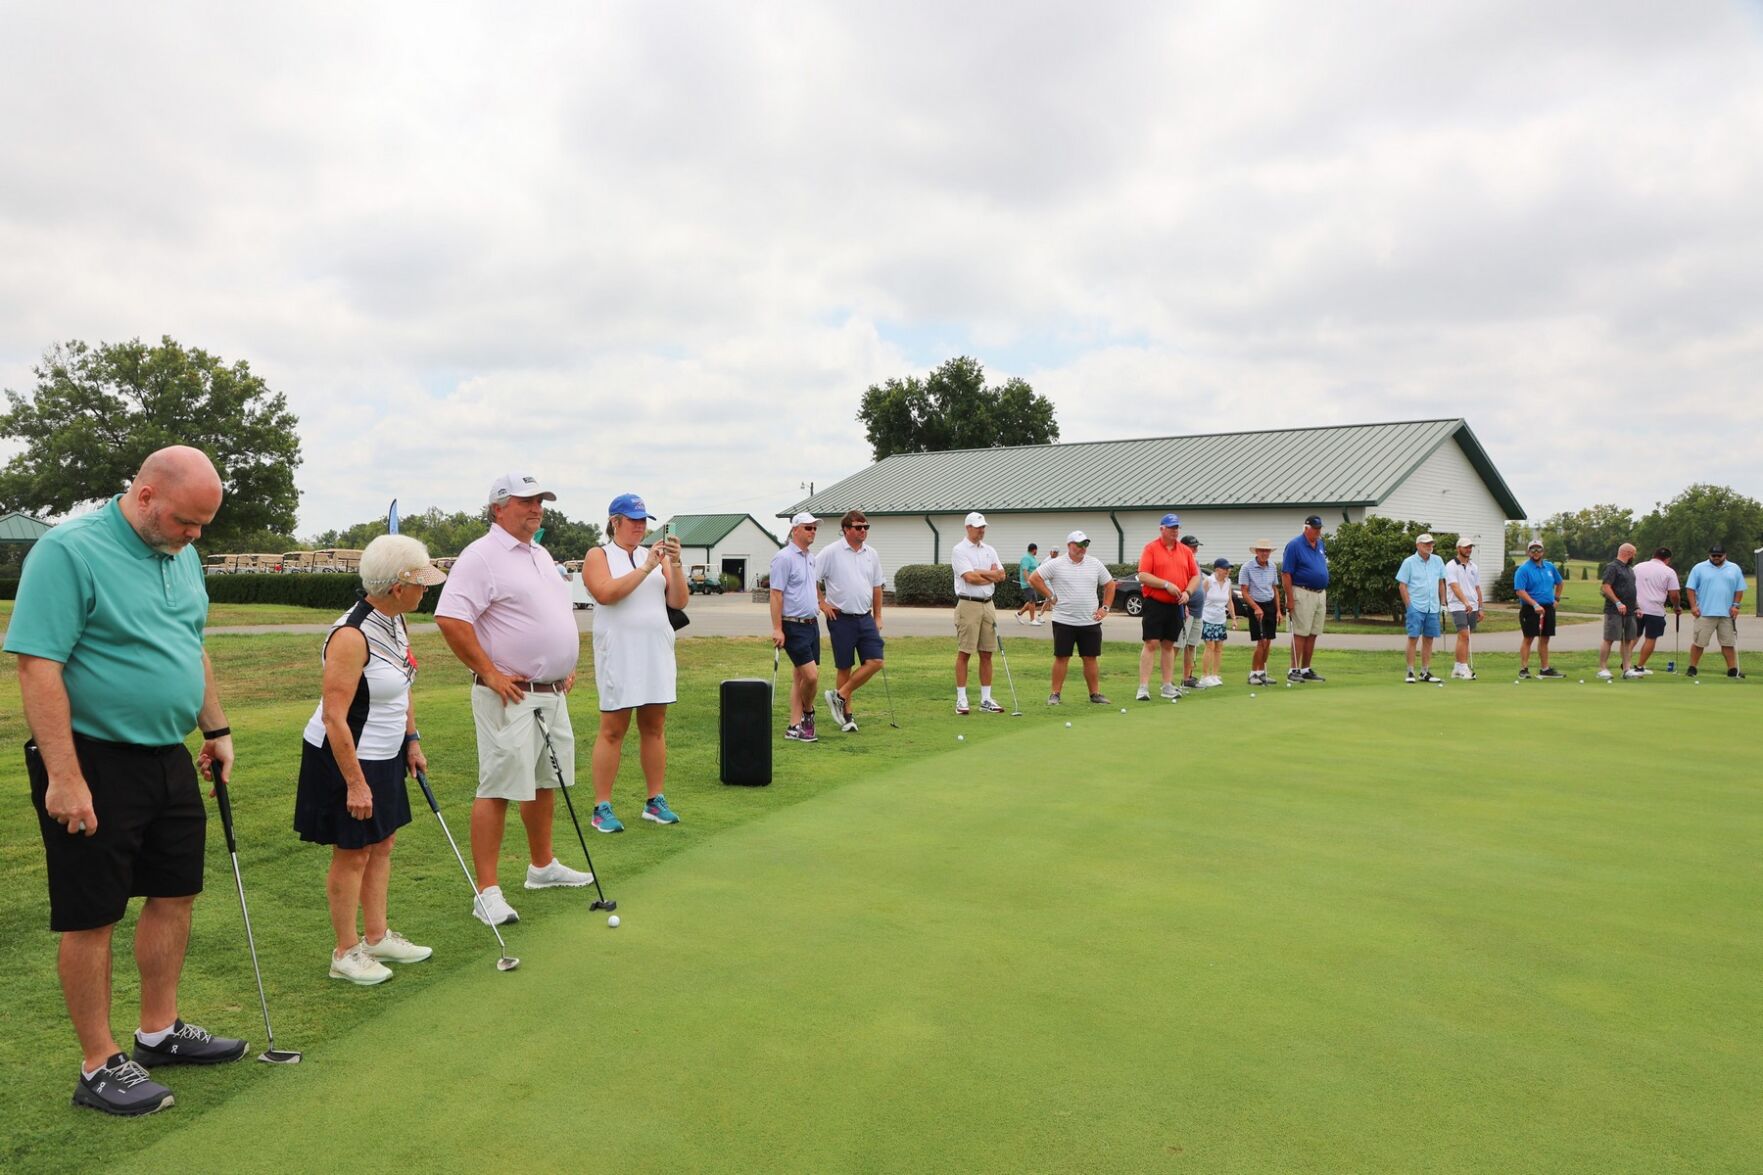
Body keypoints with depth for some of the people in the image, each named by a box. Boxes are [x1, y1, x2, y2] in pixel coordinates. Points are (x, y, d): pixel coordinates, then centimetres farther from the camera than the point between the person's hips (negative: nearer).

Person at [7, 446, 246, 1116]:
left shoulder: (182, 555, 8)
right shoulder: (69, 550, -16)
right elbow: (38, 666, -20)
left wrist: (216, 728, 16)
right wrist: (64, 777, -22)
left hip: (168, 758, 8)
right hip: (94, 762, -8)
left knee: (175, 894, 15)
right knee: (91, 916, 4)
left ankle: (159, 1032, 31)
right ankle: (100, 1066, 16)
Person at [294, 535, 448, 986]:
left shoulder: (395, 621, 1)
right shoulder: (352, 636, -27)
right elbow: (334, 718, -26)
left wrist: (412, 740, 13)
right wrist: (355, 783, -23)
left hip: (384, 753, 9)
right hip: (346, 758, -9)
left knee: (382, 845, 16)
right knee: (352, 854, 3)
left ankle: (378, 936, 29)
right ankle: (346, 953, 17)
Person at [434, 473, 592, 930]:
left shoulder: (541, 556, 16)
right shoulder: (481, 556, -13)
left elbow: (562, 615, 27)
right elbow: (450, 619, -22)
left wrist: (569, 666, 15)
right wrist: (489, 673, -20)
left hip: (553, 693, 9)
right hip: (511, 695, -9)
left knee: (546, 781, 18)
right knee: (498, 789, -5)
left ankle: (543, 865, 33)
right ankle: (488, 892, 1)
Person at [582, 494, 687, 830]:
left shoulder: (657, 555, 12)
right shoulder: (598, 555, 2)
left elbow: (679, 600, 5)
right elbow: (606, 593, -17)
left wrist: (675, 563, -9)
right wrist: (646, 567, -17)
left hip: (657, 652, 4)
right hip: (618, 654, -4)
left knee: (655, 727, 7)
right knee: (612, 730, -1)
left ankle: (655, 801, 15)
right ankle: (601, 809, 4)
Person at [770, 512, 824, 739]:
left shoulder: (811, 558, 15)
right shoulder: (784, 558, -12)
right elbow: (776, 594, -15)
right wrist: (777, 628, -19)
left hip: (812, 624, 8)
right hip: (794, 626, -8)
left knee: (800, 677, 9)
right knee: (811, 675, -11)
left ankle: (795, 726, 14)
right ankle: (807, 713, 14)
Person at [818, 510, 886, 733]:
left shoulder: (872, 554, 9)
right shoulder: (832, 552, -8)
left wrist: (877, 616, 16)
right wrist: (822, 603, -6)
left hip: (865, 618, 5)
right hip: (841, 618, -5)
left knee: (875, 661, -6)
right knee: (845, 668, 2)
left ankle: (840, 697, 6)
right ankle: (847, 715, 13)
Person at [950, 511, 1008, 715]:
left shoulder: (989, 550, 14)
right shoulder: (959, 550, -6)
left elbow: (1001, 575, 4)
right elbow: (970, 578, -16)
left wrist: (981, 572, -10)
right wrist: (992, 576, -2)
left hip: (988, 605, 6)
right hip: (968, 605, -6)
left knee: (987, 654, 6)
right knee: (964, 653, -3)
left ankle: (986, 699, 11)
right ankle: (961, 699, 2)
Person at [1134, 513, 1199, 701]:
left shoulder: (1186, 551, 11)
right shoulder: (1151, 548, -3)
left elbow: (1196, 576, 12)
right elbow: (1143, 576, -12)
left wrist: (1187, 592, -6)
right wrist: (1166, 585, -17)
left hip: (1175, 606, 5)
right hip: (1155, 603, -5)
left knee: (1169, 645, 10)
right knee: (1151, 644, -8)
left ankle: (1168, 686, 15)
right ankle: (1143, 687, -6)